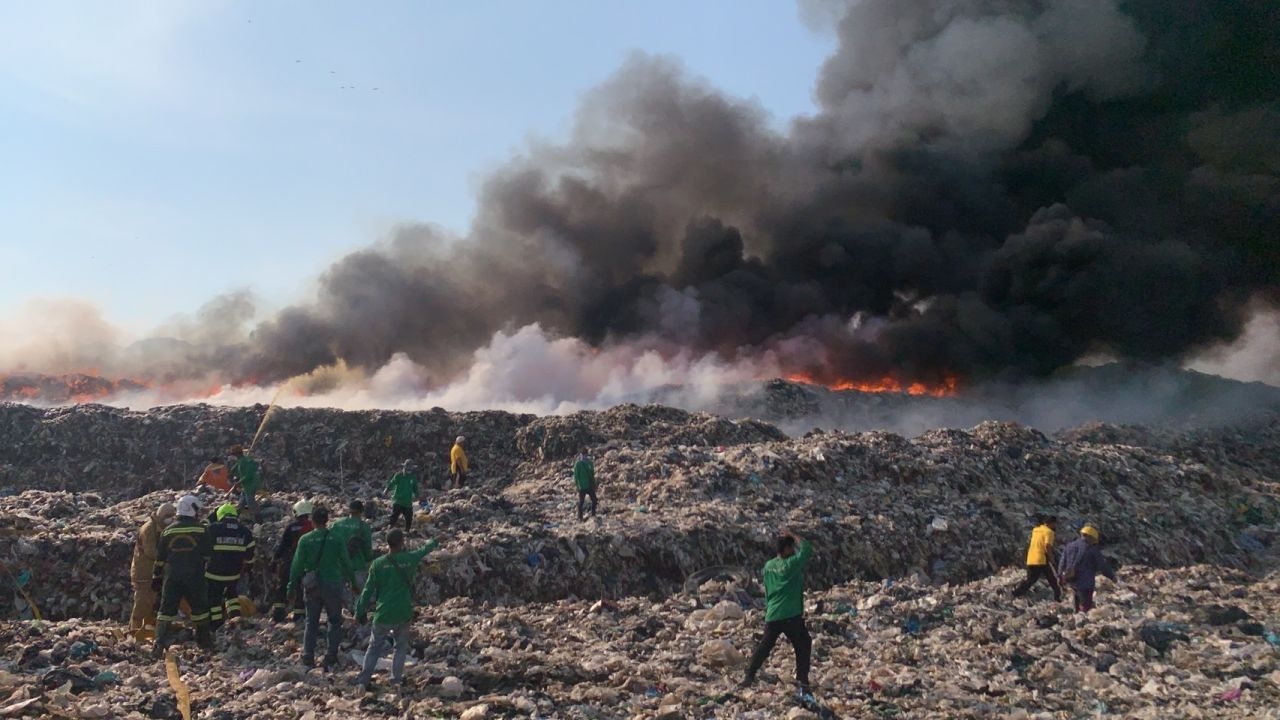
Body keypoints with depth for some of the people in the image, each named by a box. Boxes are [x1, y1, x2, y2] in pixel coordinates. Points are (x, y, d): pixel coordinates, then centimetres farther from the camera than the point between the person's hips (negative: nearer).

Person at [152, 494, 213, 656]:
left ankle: (160, 642, -6)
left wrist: (156, 577, 16)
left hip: (171, 576, 2)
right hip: (194, 576, -2)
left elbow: (160, 558, 8)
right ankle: (204, 641, 19)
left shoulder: (168, 531, 5)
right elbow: (207, 553, -1)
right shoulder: (200, 529, -4)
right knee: (199, 607, 11)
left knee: (167, 608, 6)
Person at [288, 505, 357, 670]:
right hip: (332, 585, -2)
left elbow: (297, 565, -1)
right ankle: (331, 655, 2)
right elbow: (345, 562, -2)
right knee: (334, 620, 10)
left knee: (311, 621, 14)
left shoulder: (305, 540, -5)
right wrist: (352, 582, 10)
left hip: (312, 586, 2)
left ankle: (308, 656, 12)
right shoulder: (335, 538, -7)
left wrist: (292, 586, 10)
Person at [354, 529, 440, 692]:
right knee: (401, 646, 18)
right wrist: (434, 543, 40)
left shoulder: (378, 564, -6)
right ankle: (396, 678, 14)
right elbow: (424, 550, 19)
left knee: (375, 647, 13)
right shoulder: (409, 559, -4)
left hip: (383, 614, 0)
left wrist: (361, 611, 7)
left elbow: (368, 590, -3)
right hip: (403, 614, 0)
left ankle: (363, 680, 7)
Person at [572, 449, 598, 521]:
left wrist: (594, 484, 13)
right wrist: (577, 484, -16)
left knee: (594, 500, 5)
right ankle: (580, 517, 10)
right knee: (581, 502, 2)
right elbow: (576, 475, -9)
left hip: (590, 485, 5)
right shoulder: (578, 464, -8)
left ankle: (593, 514, 20)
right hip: (582, 486, -5)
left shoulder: (590, 463, 8)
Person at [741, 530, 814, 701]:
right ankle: (802, 685, -1)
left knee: (764, 646, 19)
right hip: (791, 616, -7)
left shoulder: (768, 565, 9)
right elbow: (807, 549, -10)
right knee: (803, 648, 4)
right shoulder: (790, 565, -12)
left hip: (772, 615, 7)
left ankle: (749, 676, 23)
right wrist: (793, 535, 0)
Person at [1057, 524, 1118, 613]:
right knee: (1085, 606, -2)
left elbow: (1062, 562, 12)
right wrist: (1112, 577, 9)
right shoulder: (1092, 549, -11)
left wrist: (1060, 576, 21)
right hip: (1085, 583, -7)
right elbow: (1103, 566, -5)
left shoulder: (1069, 546, 9)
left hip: (1071, 582, 7)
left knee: (1078, 605, 24)